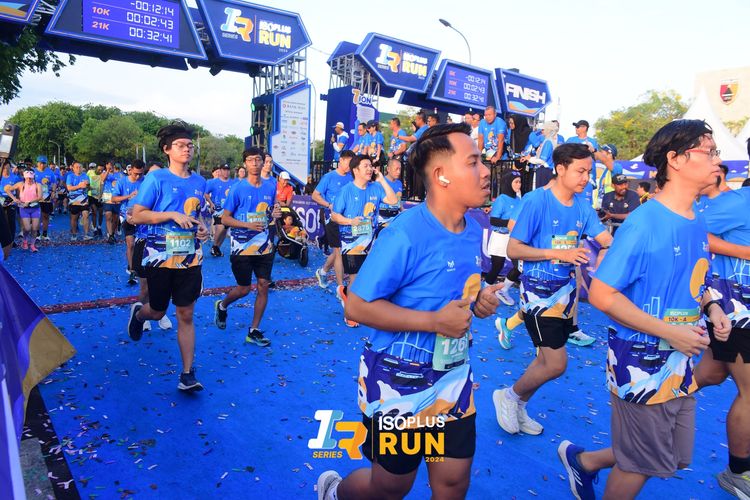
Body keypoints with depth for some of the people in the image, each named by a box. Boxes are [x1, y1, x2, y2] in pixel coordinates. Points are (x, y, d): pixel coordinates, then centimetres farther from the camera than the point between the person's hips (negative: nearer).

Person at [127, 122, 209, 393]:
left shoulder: (199, 182, 8)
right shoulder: (156, 178, -7)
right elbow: (137, 216, -9)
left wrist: (202, 227, 1)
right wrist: (172, 215, -20)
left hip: (189, 257, 3)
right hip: (159, 256, -3)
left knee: (186, 315, 3)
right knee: (158, 312, 14)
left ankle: (187, 374, 9)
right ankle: (138, 312, 52)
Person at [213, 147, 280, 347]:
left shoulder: (271, 187, 6)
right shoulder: (237, 188, -7)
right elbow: (225, 218, -6)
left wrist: (274, 214, -5)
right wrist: (248, 225, -21)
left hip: (264, 245, 4)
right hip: (242, 245, -4)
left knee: (263, 285, 1)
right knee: (244, 289, 3)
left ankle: (254, 331, 13)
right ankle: (221, 306, 37)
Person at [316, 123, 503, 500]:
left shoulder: (473, 231, 0)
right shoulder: (404, 235, -24)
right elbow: (358, 306, -23)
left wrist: (480, 301, -7)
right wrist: (434, 321, -28)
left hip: (453, 376, 6)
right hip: (399, 378, -6)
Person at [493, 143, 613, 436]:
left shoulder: (582, 206, 3)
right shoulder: (536, 201, -15)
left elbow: (608, 242, 1)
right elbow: (513, 249, -17)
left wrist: (606, 252, -23)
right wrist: (559, 253, -23)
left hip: (566, 289, 7)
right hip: (539, 290, -7)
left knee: (547, 359, 14)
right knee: (556, 364, -7)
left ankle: (518, 408, 33)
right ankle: (509, 396, 18)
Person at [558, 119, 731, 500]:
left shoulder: (698, 225, 4)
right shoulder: (644, 222, -21)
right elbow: (601, 294, -23)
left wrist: (711, 308, -1)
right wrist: (669, 331, -22)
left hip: (682, 364, 8)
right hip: (643, 364, -8)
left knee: (674, 460, 22)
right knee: (642, 465, 12)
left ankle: (583, 461, 40)